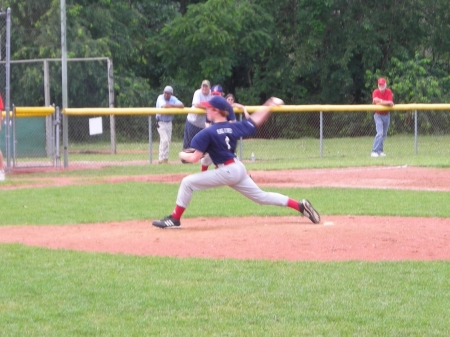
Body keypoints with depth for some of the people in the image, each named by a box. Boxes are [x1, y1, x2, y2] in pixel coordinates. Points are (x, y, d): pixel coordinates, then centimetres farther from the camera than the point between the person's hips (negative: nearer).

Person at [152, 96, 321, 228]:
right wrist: (269, 104, 29)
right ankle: (300, 206, 9)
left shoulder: (207, 133, -12)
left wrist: (183, 155, 7)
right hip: (239, 169, 8)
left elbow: (195, 158, -15)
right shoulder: (234, 127, 7)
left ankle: (175, 219, -2)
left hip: (227, 172, -8)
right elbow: (256, 120, 16)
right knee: (261, 197, 16)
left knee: (187, 182, -2)